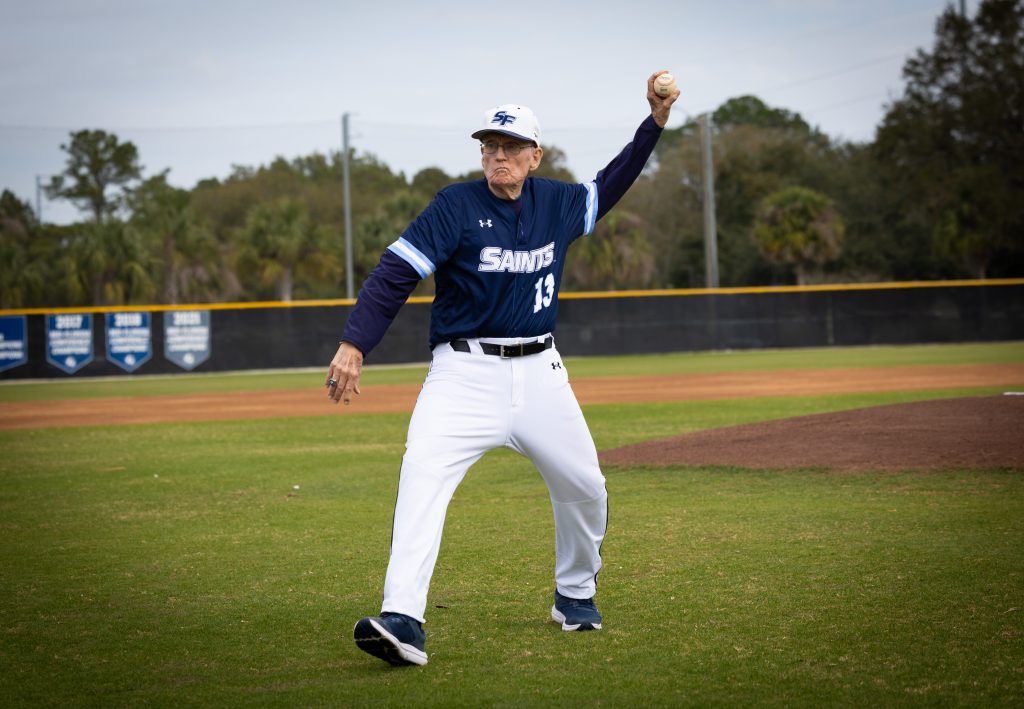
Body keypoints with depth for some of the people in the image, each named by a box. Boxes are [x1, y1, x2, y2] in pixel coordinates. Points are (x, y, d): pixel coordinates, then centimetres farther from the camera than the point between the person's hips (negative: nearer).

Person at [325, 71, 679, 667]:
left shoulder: (558, 203, 7)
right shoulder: (456, 205, -7)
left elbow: (608, 189, 27)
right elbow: (395, 274, -12)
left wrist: (655, 122, 19)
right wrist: (354, 346, -24)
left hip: (540, 372, 5)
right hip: (465, 372, -5)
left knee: (585, 488, 9)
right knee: (422, 477, -25)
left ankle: (576, 594, 36)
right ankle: (402, 620, -34)